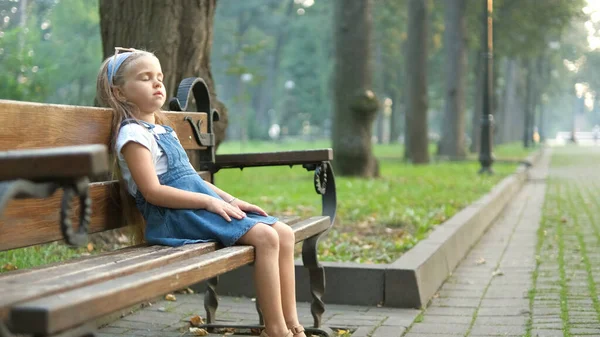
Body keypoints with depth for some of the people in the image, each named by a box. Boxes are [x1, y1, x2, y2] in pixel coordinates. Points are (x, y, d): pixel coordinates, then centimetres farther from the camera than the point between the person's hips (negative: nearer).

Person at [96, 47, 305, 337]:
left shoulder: (164, 130, 23)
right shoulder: (133, 134, -7)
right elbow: (153, 191, -16)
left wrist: (230, 200, 9)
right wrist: (210, 202, -19)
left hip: (202, 206, 10)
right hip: (175, 216, -10)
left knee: (285, 233, 0)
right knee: (266, 237, -23)